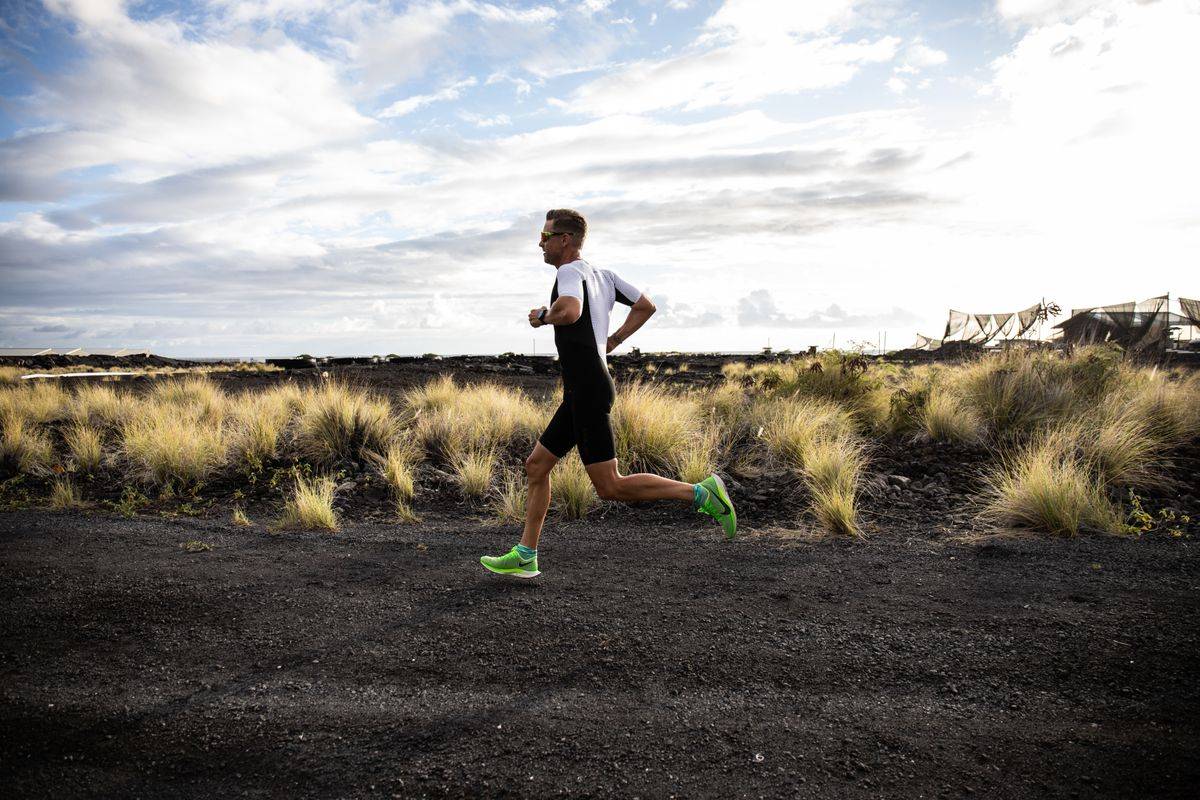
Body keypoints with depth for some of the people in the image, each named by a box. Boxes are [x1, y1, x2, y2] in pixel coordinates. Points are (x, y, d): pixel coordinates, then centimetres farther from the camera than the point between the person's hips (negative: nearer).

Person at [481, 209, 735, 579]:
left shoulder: (570, 271, -12)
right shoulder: (602, 274, 17)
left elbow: (570, 311, -34)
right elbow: (645, 305, 22)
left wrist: (543, 316, -13)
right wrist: (610, 342, 20)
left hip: (588, 392, -10)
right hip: (580, 394, 10)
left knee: (610, 487, -7)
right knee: (536, 465, 13)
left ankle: (701, 492, -4)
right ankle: (524, 557, 18)